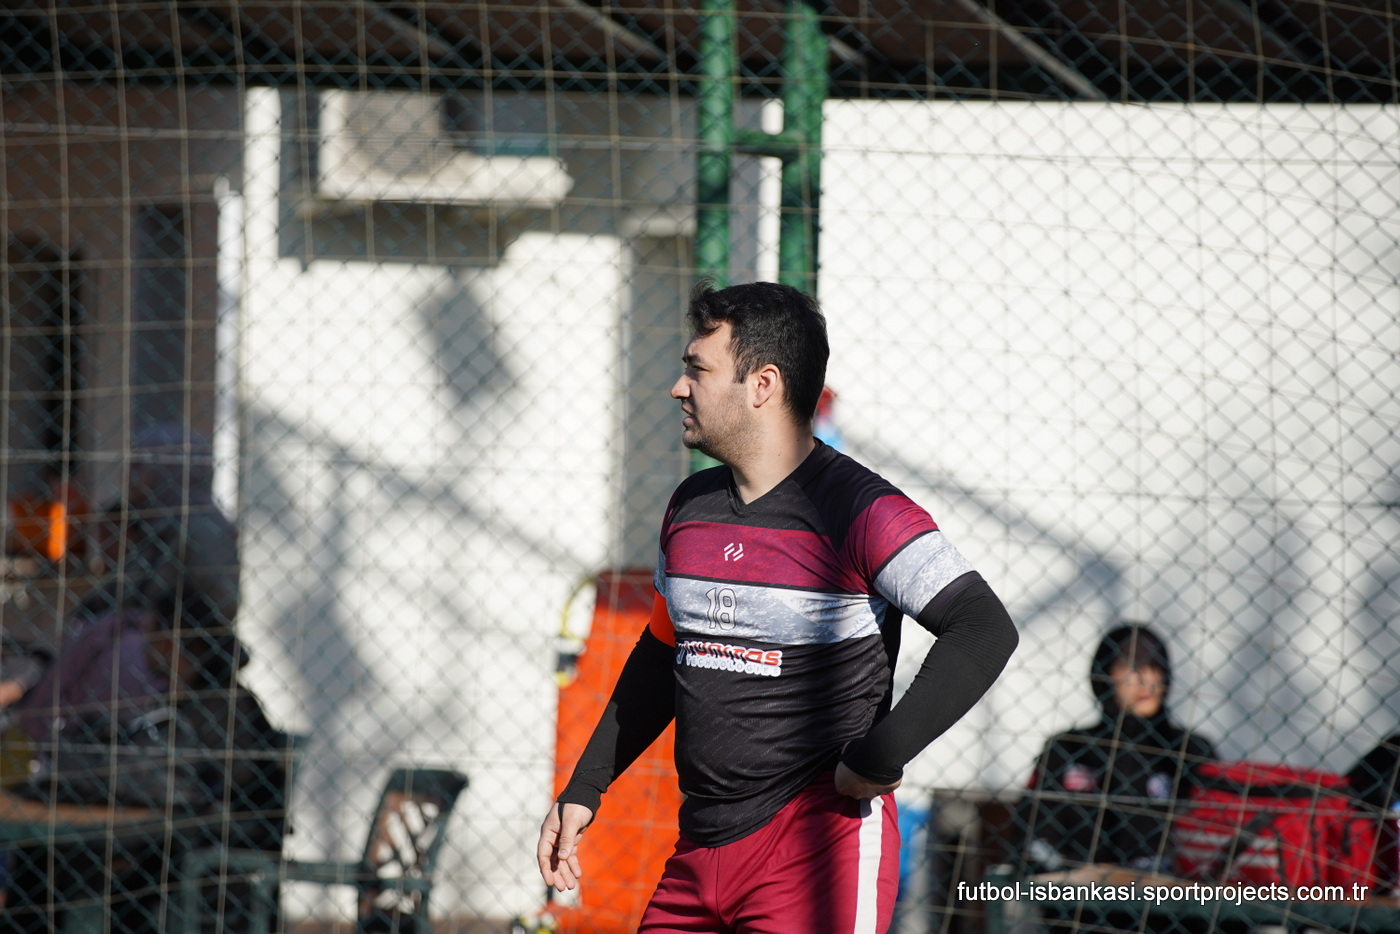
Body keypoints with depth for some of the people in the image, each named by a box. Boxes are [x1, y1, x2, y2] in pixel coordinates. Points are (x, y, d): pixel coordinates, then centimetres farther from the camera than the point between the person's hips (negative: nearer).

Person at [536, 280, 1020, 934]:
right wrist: (583, 789, 25)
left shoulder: (860, 512, -12)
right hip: (699, 848, 7)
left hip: (819, 849, -7)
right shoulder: (690, 508, 13)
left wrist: (879, 758, -22)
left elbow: (984, 632, -20)